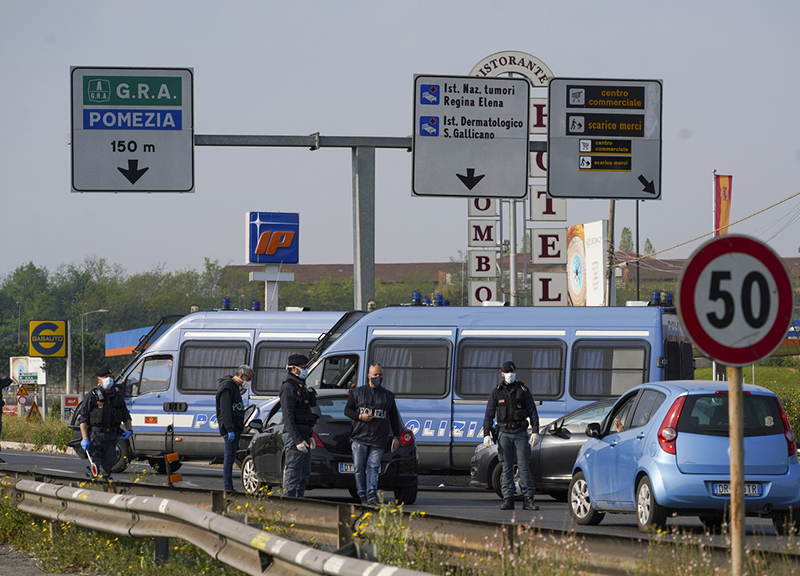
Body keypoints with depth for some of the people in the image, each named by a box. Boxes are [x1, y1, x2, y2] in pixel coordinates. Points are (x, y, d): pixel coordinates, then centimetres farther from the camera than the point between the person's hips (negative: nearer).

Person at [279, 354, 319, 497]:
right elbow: (288, 416, -18)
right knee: (293, 474, -9)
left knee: (304, 474, 13)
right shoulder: (288, 388, -12)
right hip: (294, 437, -10)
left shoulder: (301, 387, 20)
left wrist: (309, 437, 22)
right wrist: (297, 440, -23)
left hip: (303, 436, 10)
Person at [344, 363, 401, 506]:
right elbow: (347, 410, 9)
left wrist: (396, 437, 11)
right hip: (359, 438, 0)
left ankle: (372, 496, -14)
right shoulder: (357, 393, 11)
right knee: (359, 468, 0)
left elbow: (394, 418, 19)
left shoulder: (388, 396, 16)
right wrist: (360, 416, -10)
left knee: (373, 467, -9)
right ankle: (362, 495, 10)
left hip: (379, 440, 0)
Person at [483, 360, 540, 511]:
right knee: (506, 467, 0)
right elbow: (489, 415, 4)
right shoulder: (496, 393, 6)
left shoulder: (523, 390, 5)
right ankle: (508, 500, 1)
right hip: (504, 433, 1)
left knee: (524, 466, -5)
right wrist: (486, 434, -7)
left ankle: (529, 499, -4)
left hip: (520, 433, -1)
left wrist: (535, 431, -6)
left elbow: (532, 412, 4)